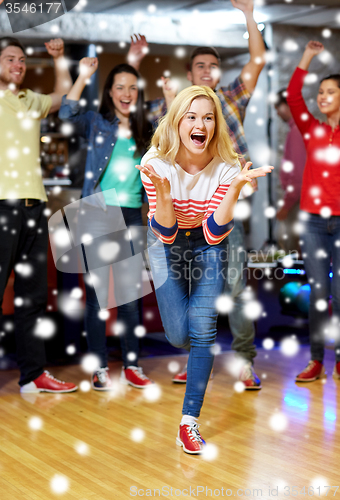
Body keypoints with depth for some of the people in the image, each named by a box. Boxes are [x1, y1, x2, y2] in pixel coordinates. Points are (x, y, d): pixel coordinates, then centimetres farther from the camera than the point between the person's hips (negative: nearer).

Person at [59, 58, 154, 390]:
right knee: (97, 292, -1)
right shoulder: (96, 123, 4)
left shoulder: (144, 130, 13)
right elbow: (67, 113, -12)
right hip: (97, 213, -3)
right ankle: (99, 369, 5)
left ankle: (131, 366, 13)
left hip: (131, 215, 3)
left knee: (130, 293, 6)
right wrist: (83, 76, -18)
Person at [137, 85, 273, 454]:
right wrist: (162, 190, -44)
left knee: (203, 330, -11)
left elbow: (214, 234, -26)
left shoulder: (226, 166, -23)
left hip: (207, 244, 0)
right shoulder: (156, 163, -25)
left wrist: (236, 187, -39)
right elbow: (165, 232, -26)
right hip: (166, 242, 0)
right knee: (178, 336, -4)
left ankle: (189, 423, -1)